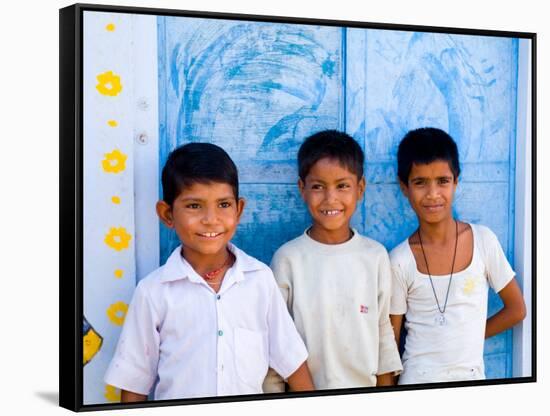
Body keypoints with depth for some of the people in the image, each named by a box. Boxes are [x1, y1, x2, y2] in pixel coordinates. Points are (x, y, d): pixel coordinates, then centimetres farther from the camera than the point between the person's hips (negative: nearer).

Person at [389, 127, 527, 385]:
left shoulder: (483, 241, -6)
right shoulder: (400, 260, -9)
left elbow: (516, 310, 3)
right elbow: (390, 340, -3)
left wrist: (468, 337, 2)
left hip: (471, 378, 1)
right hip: (417, 381, -1)